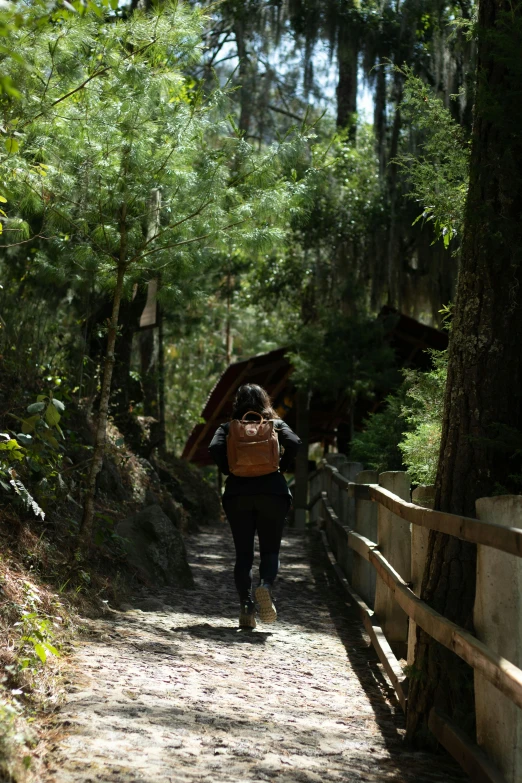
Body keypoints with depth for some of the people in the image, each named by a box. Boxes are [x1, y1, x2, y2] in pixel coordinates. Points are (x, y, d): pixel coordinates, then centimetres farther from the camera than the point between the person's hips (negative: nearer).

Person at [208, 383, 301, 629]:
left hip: (237, 493, 1)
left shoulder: (228, 428, 9)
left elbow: (215, 448, -9)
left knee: (243, 553, 7)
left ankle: (246, 606, -5)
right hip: (272, 492, 0)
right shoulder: (276, 425, 10)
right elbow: (294, 444, -9)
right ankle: (266, 584, -22)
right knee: (270, 550, 8)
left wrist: (228, 471, 3)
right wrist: (281, 468, 3)